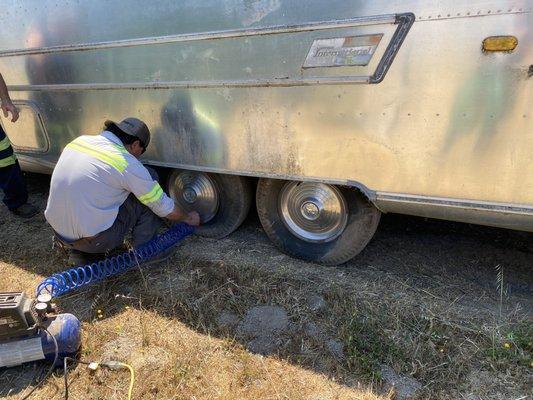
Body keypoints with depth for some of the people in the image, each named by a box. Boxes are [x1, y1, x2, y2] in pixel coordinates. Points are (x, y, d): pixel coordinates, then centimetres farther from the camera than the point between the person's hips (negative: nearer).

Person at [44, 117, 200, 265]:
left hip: (59, 234, 7)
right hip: (94, 240, -7)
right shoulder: (128, 164, -14)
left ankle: (80, 252, 21)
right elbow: (164, 207, -5)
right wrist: (188, 218, 15)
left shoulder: (79, 140, 5)